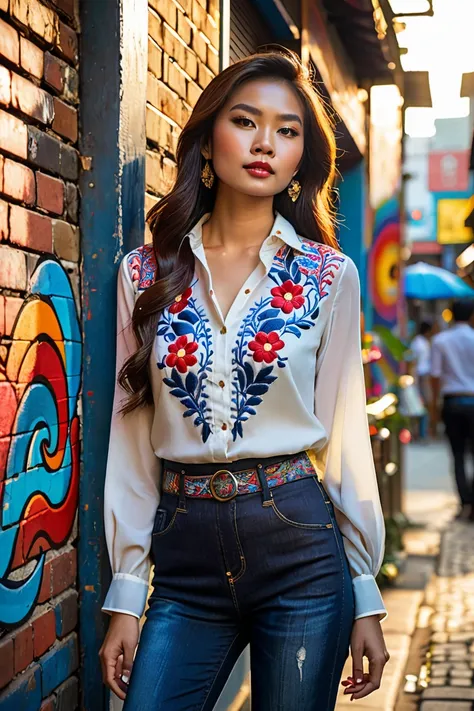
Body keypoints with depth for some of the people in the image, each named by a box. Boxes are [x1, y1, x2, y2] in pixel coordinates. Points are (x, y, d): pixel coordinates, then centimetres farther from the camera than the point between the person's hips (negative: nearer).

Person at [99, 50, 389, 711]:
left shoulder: (329, 276, 0)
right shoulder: (147, 272, 3)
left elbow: (345, 432, 2)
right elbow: (132, 436, 4)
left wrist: (366, 600, 2)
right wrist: (125, 596, 2)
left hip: (300, 546, -1)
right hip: (185, 558, 1)